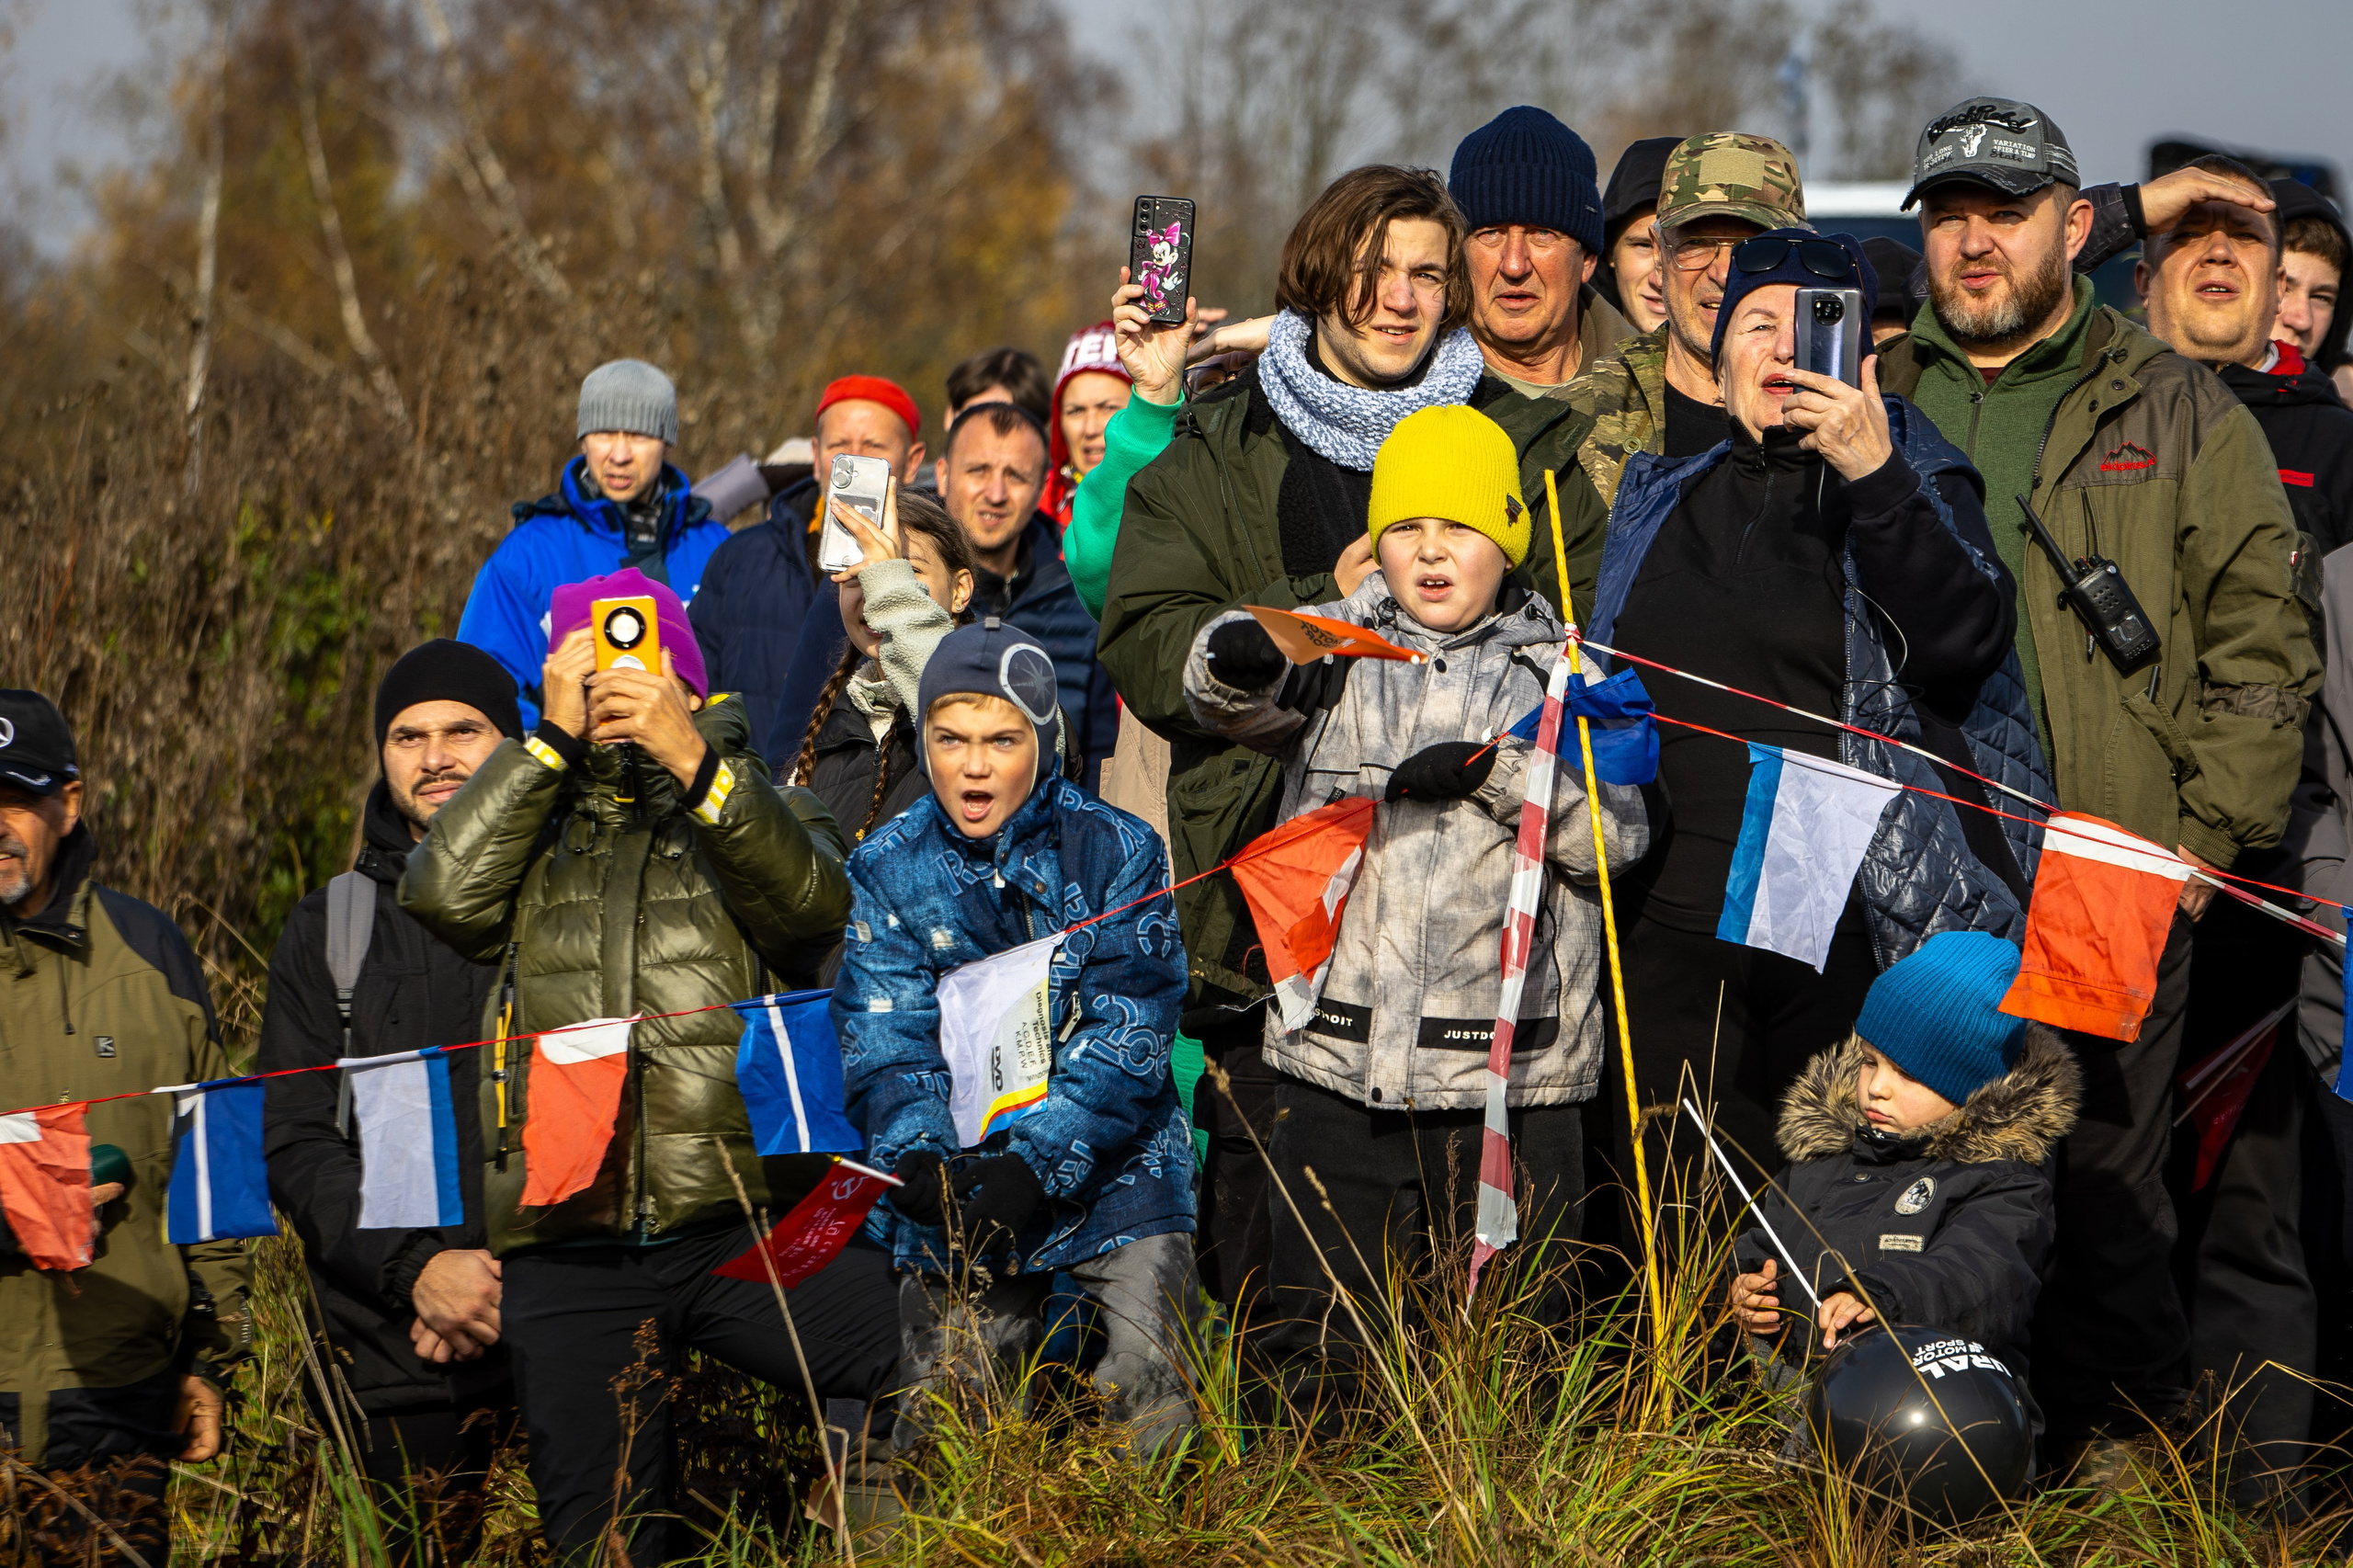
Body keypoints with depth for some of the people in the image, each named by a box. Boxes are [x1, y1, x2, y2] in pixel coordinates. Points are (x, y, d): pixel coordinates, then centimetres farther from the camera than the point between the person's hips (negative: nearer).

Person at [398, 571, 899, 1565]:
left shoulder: (760, 815, 16)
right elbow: (445, 892, -4)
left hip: (744, 1222, -1)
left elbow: (810, 904, -8)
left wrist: (693, 757, -17)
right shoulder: (531, 830, 19)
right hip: (569, 1253, 1)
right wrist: (553, 736, -5)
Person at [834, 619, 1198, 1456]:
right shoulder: (889, 868, 2)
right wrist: (916, 1160, -24)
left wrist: (1036, 1159, -25)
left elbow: (1125, 1038, -11)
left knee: (1153, 1392, -14)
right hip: (951, 1186, 2)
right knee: (942, 1419, -1)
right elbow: (884, 1042, -4)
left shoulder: (1115, 852, -4)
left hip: (1108, 1167, -2)